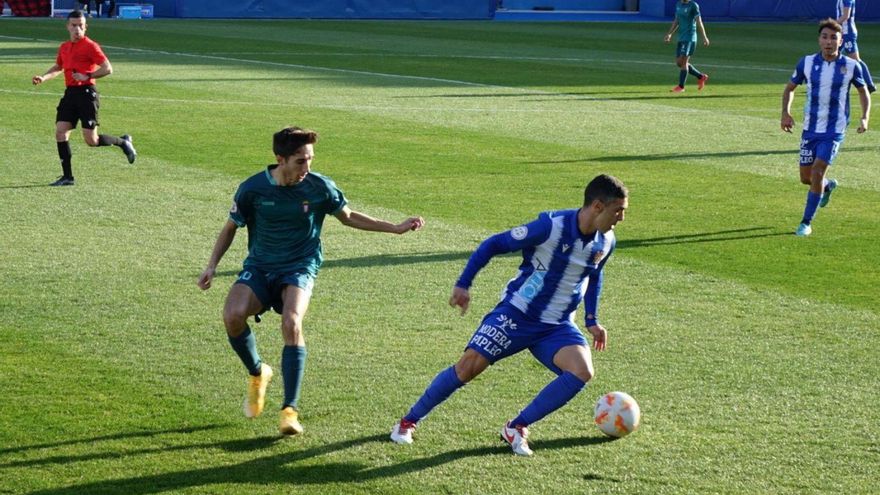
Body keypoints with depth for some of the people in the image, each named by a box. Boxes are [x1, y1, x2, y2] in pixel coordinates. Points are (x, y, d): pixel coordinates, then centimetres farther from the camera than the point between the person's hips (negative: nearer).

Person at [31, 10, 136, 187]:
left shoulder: (90, 46, -8)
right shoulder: (64, 47, 14)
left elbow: (108, 69, -14)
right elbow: (58, 67, 31)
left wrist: (87, 76, -19)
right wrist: (43, 77, 14)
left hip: (86, 93, -7)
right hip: (70, 93, 7)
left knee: (91, 140, -8)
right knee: (60, 133, -4)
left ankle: (123, 142, 19)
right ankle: (67, 176, 3)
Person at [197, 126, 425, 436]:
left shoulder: (320, 188, -7)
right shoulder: (253, 189, -8)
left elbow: (349, 217, 11)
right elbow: (231, 228, 8)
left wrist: (396, 228, 6)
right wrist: (212, 266, -1)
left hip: (299, 269, -1)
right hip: (259, 267, 1)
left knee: (291, 324, -30)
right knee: (233, 315, -27)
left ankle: (290, 409, -24)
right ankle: (258, 373, 5)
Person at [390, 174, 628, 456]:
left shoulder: (605, 242, -2)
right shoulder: (551, 227, -21)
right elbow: (493, 245, -12)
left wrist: (592, 321, 17)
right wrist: (463, 284, -13)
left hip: (558, 327, 5)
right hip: (516, 314, -5)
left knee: (582, 371, -21)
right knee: (468, 367, -12)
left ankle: (516, 429, -9)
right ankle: (409, 421, 9)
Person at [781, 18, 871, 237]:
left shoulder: (851, 66, -7)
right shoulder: (807, 63, -3)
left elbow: (863, 91, 9)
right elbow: (790, 88, 10)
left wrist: (865, 117, -5)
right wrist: (786, 112, -5)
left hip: (834, 131, -3)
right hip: (810, 129, 3)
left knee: (817, 172, -16)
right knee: (806, 177, 8)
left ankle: (806, 223, -4)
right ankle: (828, 186, 45)